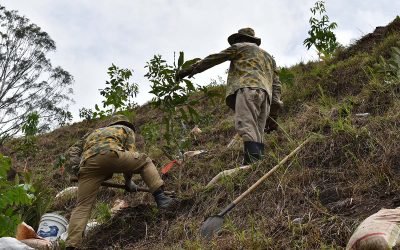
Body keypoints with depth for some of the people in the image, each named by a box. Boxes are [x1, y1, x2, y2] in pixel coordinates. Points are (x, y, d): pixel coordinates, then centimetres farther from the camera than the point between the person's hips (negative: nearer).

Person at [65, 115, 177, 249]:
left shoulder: (92, 133, 46)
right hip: (110, 154, -3)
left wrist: (76, 167, 20)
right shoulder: (126, 129, 35)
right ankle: (160, 197, 4)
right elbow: (131, 155, 25)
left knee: (83, 206, 7)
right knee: (145, 162, 18)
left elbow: (72, 151, 35)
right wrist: (128, 180, 34)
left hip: (88, 164, 4)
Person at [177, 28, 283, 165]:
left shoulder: (240, 47, 21)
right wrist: (273, 115, 25)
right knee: (257, 134, 0)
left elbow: (213, 59, 18)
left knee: (247, 129, -22)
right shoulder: (269, 57, 38)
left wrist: (190, 69, 25)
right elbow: (276, 85, 29)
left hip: (248, 88, -7)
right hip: (265, 94, 7)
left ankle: (254, 165, -41)